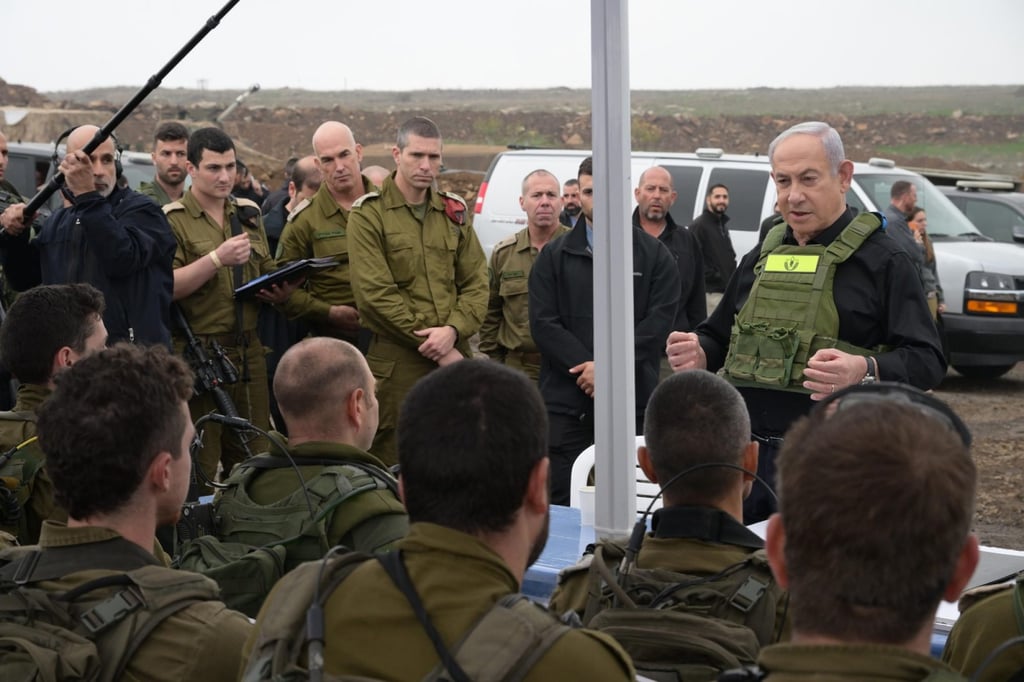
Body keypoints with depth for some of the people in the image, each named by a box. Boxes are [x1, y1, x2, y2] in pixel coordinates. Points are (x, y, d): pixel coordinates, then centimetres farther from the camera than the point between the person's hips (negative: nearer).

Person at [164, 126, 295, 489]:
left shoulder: (248, 215, 16)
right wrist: (218, 259, -22)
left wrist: (281, 291, 1)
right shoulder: (172, 220, -3)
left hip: (248, 351, 6)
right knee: (199, 463, -3)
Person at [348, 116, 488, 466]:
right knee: (393, 468, -3)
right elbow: (375, 293, -9)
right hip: (395, 362, -5)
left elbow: (476, 282, 10)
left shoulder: (454, 211, 14)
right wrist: (432, 343, -11)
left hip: (454, 357, 5)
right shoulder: (368, 214, -2)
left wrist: (453, 330, -9)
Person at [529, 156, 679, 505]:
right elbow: (544, 325, 1)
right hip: (566, 403, 1)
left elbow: (658, 322, -2)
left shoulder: (654, 255, 9)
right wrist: (586, 369, -12)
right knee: (559, 505, -2)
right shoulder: (554, 256, 11)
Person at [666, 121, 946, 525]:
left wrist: (865, 371, -29)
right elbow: (718, 337, 25)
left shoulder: (882, 260, -2)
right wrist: (698, 354, 1)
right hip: (746, 455, 6)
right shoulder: (760, 258, 16)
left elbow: (927, 361, -10)